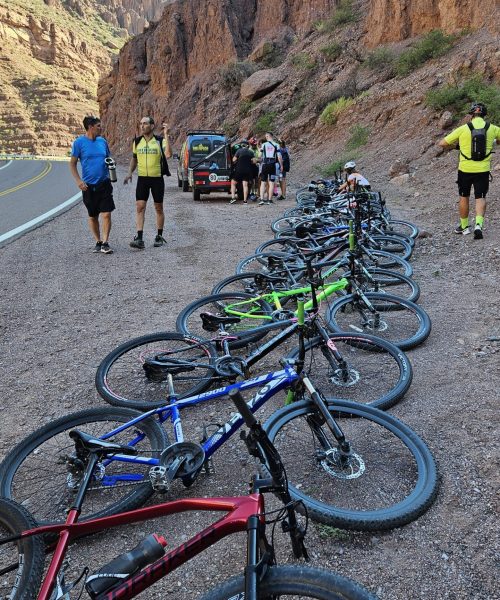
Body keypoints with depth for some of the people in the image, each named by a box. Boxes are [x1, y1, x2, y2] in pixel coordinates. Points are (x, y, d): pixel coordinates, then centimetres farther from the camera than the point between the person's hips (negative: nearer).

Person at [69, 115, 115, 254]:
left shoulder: (102, 141, 7)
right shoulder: (79, 142, -3)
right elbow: (72, 163, -1)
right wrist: (79, 180, -12)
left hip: (104, 183, 2)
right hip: (88, 185, -2)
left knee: (106, 214, -8)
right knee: (92, 216, 9)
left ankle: (105, 243, -2)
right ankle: (98, 242, 21)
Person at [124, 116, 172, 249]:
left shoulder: (160, 141, -5)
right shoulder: (137, 142, 7)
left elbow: (168, 154, -24)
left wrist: (166, 135, -25)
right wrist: (130, 173, 6)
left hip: (157, 178, -3)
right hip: (142, 178, 3)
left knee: (159, 208, 7)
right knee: (140, 207, -8)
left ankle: (159, 237, 20)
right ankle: (139, 239, -11)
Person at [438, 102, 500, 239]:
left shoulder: (463, 129, -8)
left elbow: (442, 143, -7)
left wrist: (452, 146, 13)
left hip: (465, 169, -1)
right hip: (483, 170, 1)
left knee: (464, 197, 13)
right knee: (480, 198, 7)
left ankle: (464, 227, 22)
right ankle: (478, 225, -11)